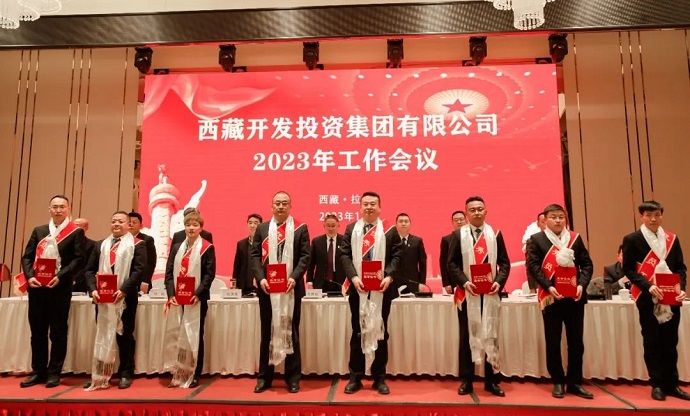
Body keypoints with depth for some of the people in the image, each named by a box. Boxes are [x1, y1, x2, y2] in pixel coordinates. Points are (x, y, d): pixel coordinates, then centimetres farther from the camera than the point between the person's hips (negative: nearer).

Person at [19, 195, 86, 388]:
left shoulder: (76, 232, 1)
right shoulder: (38, 231, 15)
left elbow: (79, 259, -6)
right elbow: (27, 256, 11)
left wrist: (60, 277, -17)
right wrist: (29, 276, -6)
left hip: (60, 287, -4)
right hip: (36, 286, 4)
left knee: (58, 332, 2)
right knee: (37, 331, 10)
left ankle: (54, 373, 11)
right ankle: (38, 372, 20)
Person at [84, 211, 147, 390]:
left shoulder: (137, 244, 0)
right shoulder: (100, 245, 17)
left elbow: (140, 269, -10)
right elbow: (90, 270, 11)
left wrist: (124, 290, -19)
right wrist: (93, 289, -6)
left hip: (125, 298, -4)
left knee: (125, 335, 4)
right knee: (101, 336, 11)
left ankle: (125, 374, 13)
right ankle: (100, 374, 21)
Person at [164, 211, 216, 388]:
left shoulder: (207, 248, -2)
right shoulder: (176, 247, 13)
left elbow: (209, 274, -8)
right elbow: (169, 272, 8)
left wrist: (198, 294, -18)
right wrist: (171, 294, -5)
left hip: (196, 299, -4)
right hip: (177, 299, 4)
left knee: (194, 336, 3)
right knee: (175, 336, 7)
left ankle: (194, 375, 12)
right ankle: (177, 374, 17)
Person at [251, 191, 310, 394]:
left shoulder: (300, 228, 3)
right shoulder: (262, 229, 10)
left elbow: (305, 256, -3)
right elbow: (255, 255, 5)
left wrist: (294, 277, -16)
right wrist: (260, 278, -9)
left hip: (291, 288, -2)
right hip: (267, 288, 2)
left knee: (291, 331, 6)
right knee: (267, 332, 9)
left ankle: (292, 378, 16)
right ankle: (264, 377, 20)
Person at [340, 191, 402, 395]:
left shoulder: (389, 230, 3)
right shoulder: (351, 229, 7)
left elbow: (397, 255, -1)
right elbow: (345, 255, 0)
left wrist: (389, 276, -16)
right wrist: (353, 277, -14)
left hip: (382, 288, -1)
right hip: (358, 287, 1)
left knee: (380, 332, 8)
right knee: (357, 332, 8)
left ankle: (379, 378, 20)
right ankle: (355, 378, 19)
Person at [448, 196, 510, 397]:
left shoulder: (495, 234, 8)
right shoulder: (458, 235, 4)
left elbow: (505, 262, 7)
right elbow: (452, 263, 0)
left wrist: (499, 282, -10)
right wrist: (463, 282, -14)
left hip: (490, 293, 1)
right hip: (466, 293, -1)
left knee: (491, 336, 6)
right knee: (467, 336, 6)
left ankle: (492, 381, 17)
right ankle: (466, 380, 15)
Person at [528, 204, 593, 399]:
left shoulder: (575, 238, 10)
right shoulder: (537, 239, 1)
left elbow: (586, 263, 6)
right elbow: (533, 266, -7)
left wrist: (582, 284, -11)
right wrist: (548, 287, -19)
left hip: (575, 296, 3)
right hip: (551, 297, -2)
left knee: (576, 341, 8)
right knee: (553, 342, 6)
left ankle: (575, 382, 20)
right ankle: (557, 382, 18)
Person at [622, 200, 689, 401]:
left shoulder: (672, 238, 10)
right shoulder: (632, 239, -2)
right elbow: (628, 269, -6)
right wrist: (648, 286, -18)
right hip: (648, 298, -3)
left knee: (670, 342, 10)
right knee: (652, 342, 4)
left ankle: (671, 384, 21)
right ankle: (657, 384, 14)